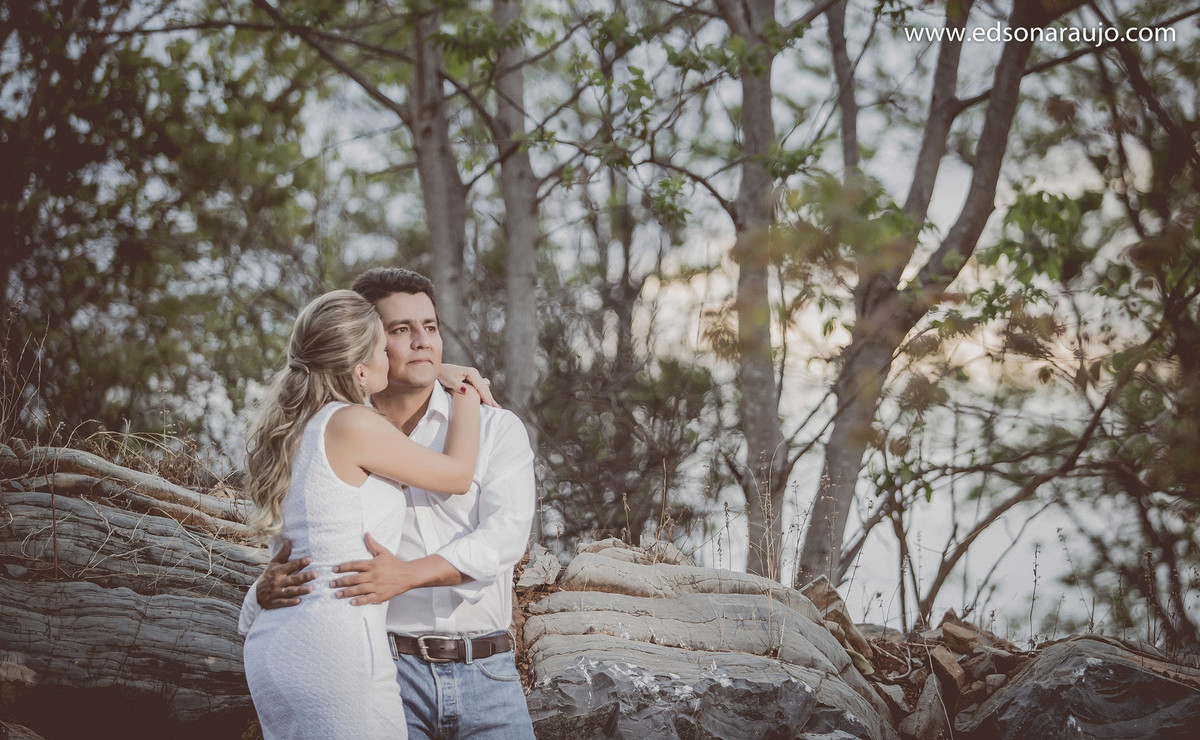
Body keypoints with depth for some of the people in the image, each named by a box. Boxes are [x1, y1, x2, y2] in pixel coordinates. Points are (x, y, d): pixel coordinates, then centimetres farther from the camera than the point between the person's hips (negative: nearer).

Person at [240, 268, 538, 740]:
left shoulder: (495, 428, 8)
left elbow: (506, 534, -8)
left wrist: (407, 573, -22)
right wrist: (265, 594, -11)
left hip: (487, 674, 1)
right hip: (389, 669, 0)